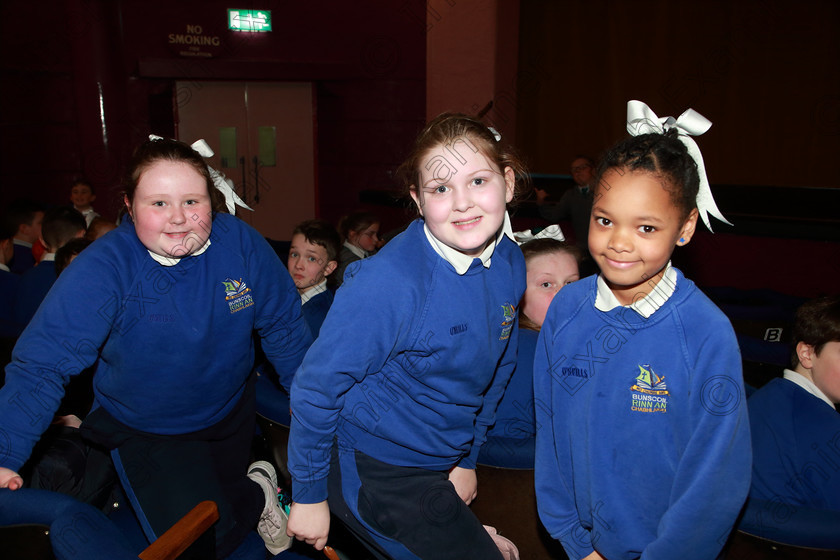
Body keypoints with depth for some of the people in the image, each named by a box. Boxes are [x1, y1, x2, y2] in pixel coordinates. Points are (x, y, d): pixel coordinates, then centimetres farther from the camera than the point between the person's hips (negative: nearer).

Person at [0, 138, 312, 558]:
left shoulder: (240, 243, -19)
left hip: (232, 412, 3)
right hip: (146, 430, -2)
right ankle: (257, 492, 23)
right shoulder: (103, 268, -27)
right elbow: (43, 362, -28)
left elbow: (283, 326, -9)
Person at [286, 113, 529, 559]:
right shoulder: (388, 283, -28)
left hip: (439, 466, 7)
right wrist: (309, 495, -9)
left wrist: (467, 457, 12)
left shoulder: (510, 264, -6)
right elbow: (316, 387, -19)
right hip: (372, 469, -7)